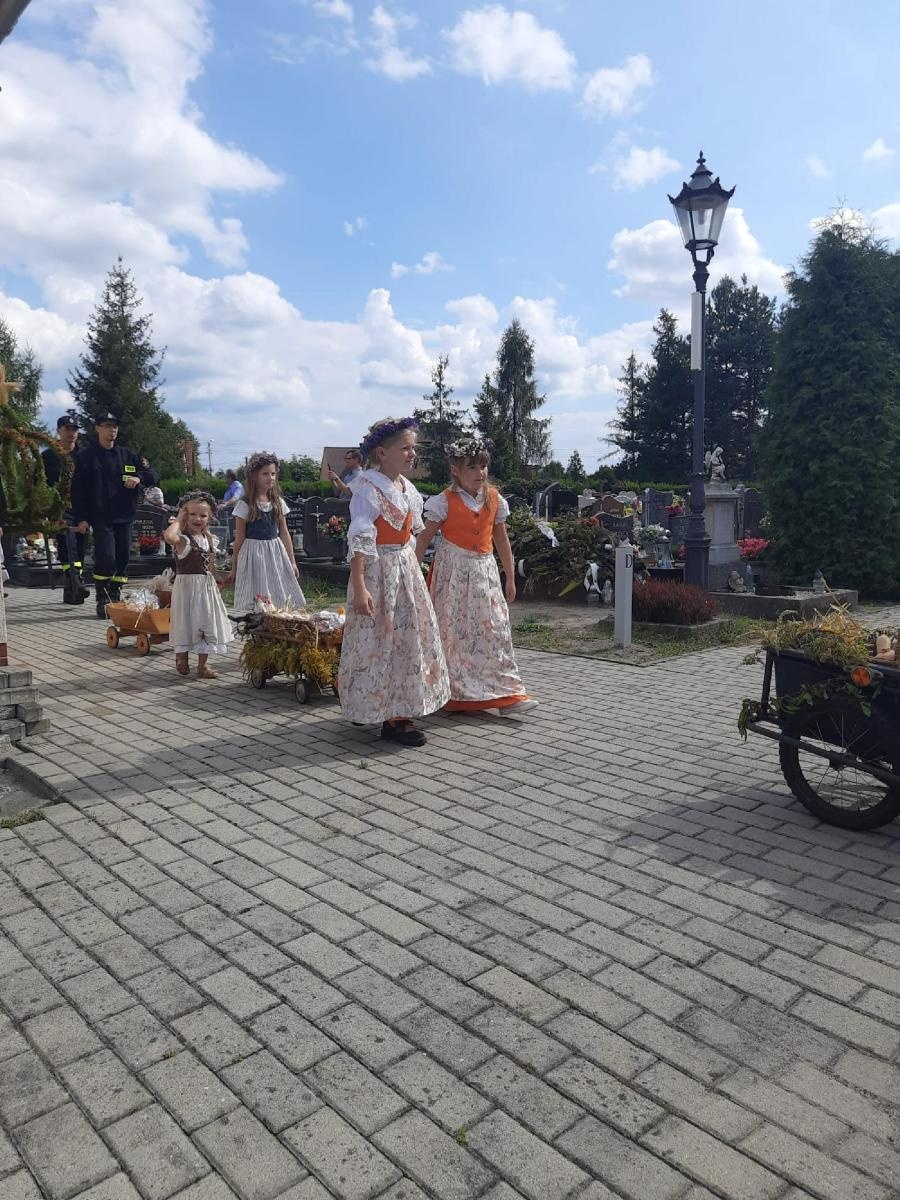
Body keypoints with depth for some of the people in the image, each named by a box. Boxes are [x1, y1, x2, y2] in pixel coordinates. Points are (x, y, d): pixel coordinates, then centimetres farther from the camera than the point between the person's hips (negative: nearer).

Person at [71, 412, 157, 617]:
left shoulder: (127, 455, 12)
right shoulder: (86, 456, 1)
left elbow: (151, 477, 16)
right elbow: (78, 490, -2)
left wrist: (139, 477, -8)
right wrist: (80, 518, -9)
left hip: (124, 516, 5)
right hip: (101, 517, -4)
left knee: (122, 558, 6)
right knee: (106, 558, -14)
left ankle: (115, 598, 18)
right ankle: (102, 602, -4)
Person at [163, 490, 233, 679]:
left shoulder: (209, 539, 7)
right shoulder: (183, 539, -14)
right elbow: (169, 536, -38)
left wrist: (215, 580, 25)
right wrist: (178, 520, -23)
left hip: (206, 587, 7)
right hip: (187, 586, -7)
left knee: (206, 623, 10)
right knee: (187, 622, 2)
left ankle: (203, 665, 19)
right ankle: (182, 659, 20)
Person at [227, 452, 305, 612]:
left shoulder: (278, 502, 7)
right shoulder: (245, 505, -6)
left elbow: (284, 534, 11)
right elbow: (239, 539, -1)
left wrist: (292, 562, 11)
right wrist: (234, 568, 2)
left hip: (276, 554, 4)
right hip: (253, 555, -4)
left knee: (282, 601, 3)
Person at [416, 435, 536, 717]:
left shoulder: (495, 500, 4)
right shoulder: (445, 502, -8)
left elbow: (502, 541, 11)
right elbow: (425, 538, -6)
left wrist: (510, 578, 12)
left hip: (485, 570, 4)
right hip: (455, 571, -4)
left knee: (495, 631, 4)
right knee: (456, 632, -1)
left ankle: (504, 693, 10)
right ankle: (460, 694, 12)